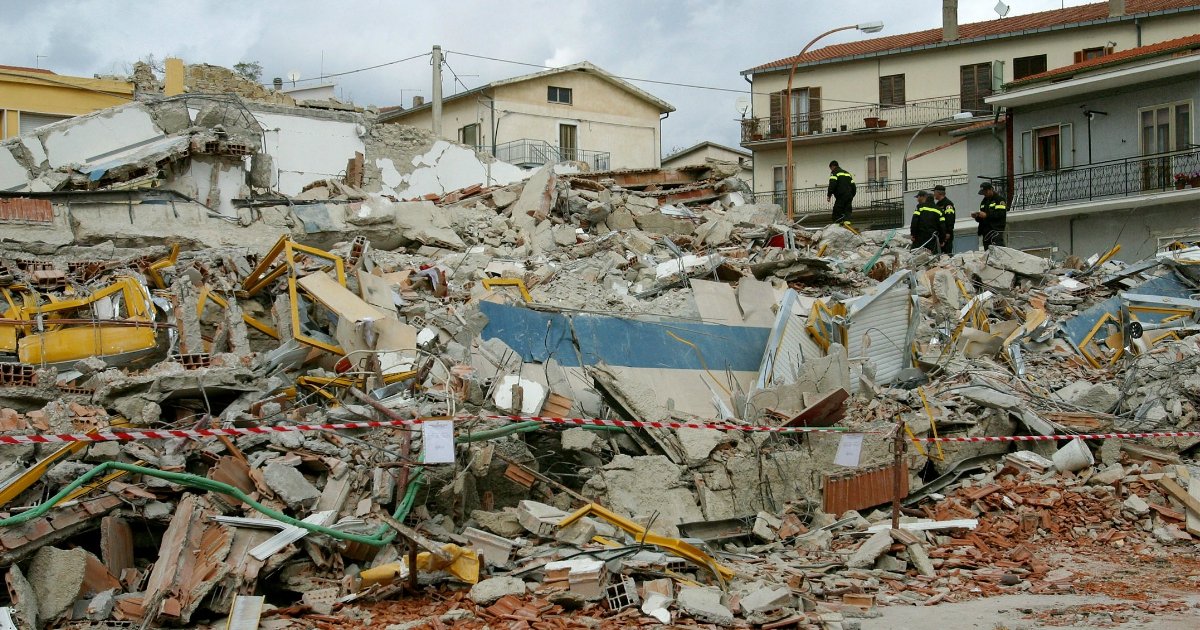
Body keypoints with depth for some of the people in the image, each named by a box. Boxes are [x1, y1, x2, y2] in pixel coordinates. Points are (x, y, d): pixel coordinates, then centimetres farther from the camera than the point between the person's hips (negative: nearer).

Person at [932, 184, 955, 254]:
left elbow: (950, 220, -18)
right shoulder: (937, 204, 19)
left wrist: (948, 233, -23)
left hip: (946, 235, -9)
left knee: (947, 253, -9)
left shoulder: (948, 204, -10)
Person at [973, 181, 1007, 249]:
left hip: (996, 231, -7)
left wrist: (986, 215, -21)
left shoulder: (1000, 199, -1)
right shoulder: (983, 202, 23)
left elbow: (1001, 214, -15)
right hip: (985, 232, 7)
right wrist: (976, 217, 3)